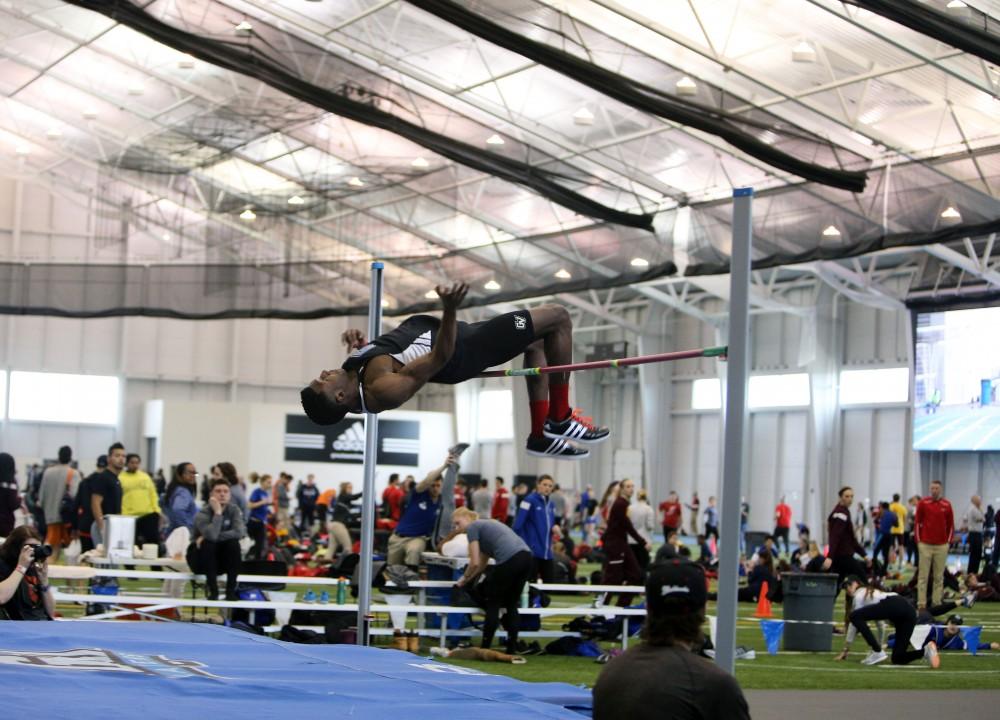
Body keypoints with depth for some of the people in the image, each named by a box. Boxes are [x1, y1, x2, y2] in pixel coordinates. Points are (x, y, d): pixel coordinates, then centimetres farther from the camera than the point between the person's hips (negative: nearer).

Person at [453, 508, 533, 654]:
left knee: (492, 604, 7)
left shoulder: (472, 527, 7)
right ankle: (512, 649, 14)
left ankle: (485, 649, 11)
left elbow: (475, 563, 2)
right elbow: (482, 564, 35)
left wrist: (464, 578, 18)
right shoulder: (485, 525, 31)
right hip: (526, 556, 8)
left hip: (509, 559, -8)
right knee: (511, 605, 16)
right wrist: (469, 579, 37)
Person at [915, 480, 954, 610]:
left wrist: (948, 542, 4)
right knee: (923, 576, -1)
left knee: (939, 576, 4)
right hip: (925, 545, -1)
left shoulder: (947, 505, 4)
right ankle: (921, 603, 2)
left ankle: (937, 602, 8)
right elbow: (917, 522, 4)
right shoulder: (923, 503, 1)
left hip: (941, 546, 1)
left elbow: (951, 525, 9)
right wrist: (918, 541, 0)